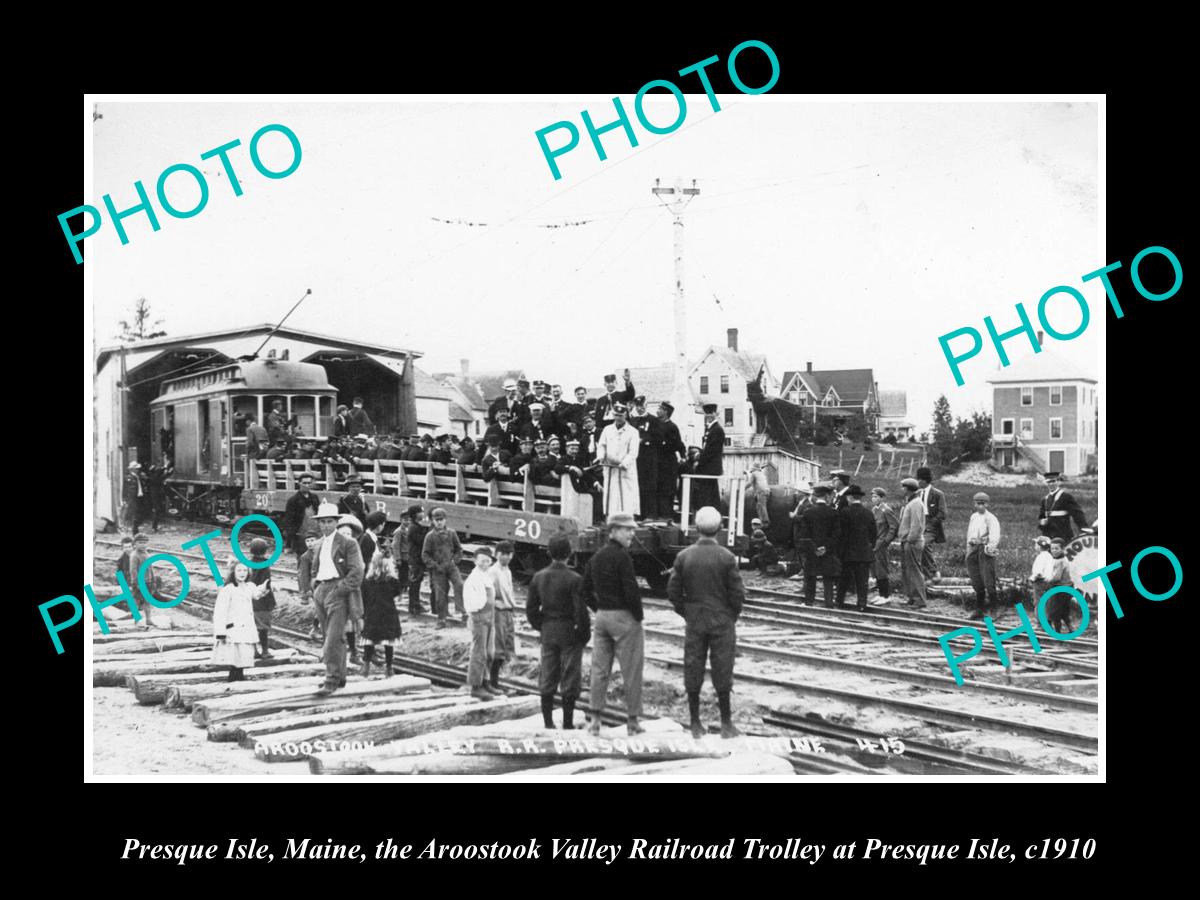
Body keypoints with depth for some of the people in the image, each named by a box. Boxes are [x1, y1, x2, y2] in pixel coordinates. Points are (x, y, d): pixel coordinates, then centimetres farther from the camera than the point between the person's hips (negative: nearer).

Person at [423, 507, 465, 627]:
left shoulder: (451, 533, 5)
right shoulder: (430, 536, 0)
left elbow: (459, 549, 13)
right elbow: (425, 555, 1)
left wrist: (454, 560, -2)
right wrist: (435, 565, -10)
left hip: (451, 566, 1)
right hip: (438, 569, -1)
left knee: (459, 584, -24)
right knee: (440, 594, -1)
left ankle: (461, 610, -21)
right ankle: (441, 619, 10)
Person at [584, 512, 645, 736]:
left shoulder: (596, 557, 10)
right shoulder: (621, 556, -14)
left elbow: (585, 590, 15)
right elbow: (631, 590, -18)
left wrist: (598, 610, 16)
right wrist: (638, 616, -7)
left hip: (602, 616, 7)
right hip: (624, 617, -7)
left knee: (599, 669, 9)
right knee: (631, 671, 1)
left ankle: (595, 719, 9)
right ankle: (632, 721, 5)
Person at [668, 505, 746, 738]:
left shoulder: (684, 556, -4)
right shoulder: (726, 557, -11)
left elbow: (673, 592, -1)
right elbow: (737, 594, -9)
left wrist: (686, 613, 11)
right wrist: (732, 616, 7)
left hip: (694, 623, 2)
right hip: (722, 622, -2)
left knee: (693, 671, 9)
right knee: (722, 673, 5)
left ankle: (695, 723, 13)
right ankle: (726, 724, 10)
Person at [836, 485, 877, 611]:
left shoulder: (845, 512, -10)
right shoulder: (868, 513, 2)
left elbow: (841, 533, -10)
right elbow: (873, 534, 6)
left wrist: (840, 552, -4)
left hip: (848, 553, -3)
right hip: (865, 553, 3)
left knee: (844, 579, 10)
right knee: (862, 580, 5)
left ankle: (839, 602, 16)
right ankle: (862, 604, 2)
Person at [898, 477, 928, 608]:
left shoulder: (916, 504, -15)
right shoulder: (909, 503, 17)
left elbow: (916, 525, -21)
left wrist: (910, 540, -21)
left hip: (912, 543, -10)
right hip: (906, 542, 10)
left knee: (914, 571, -7)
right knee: (905, 570, 14)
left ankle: (920, 601, -4)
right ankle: (912, 597, 21)